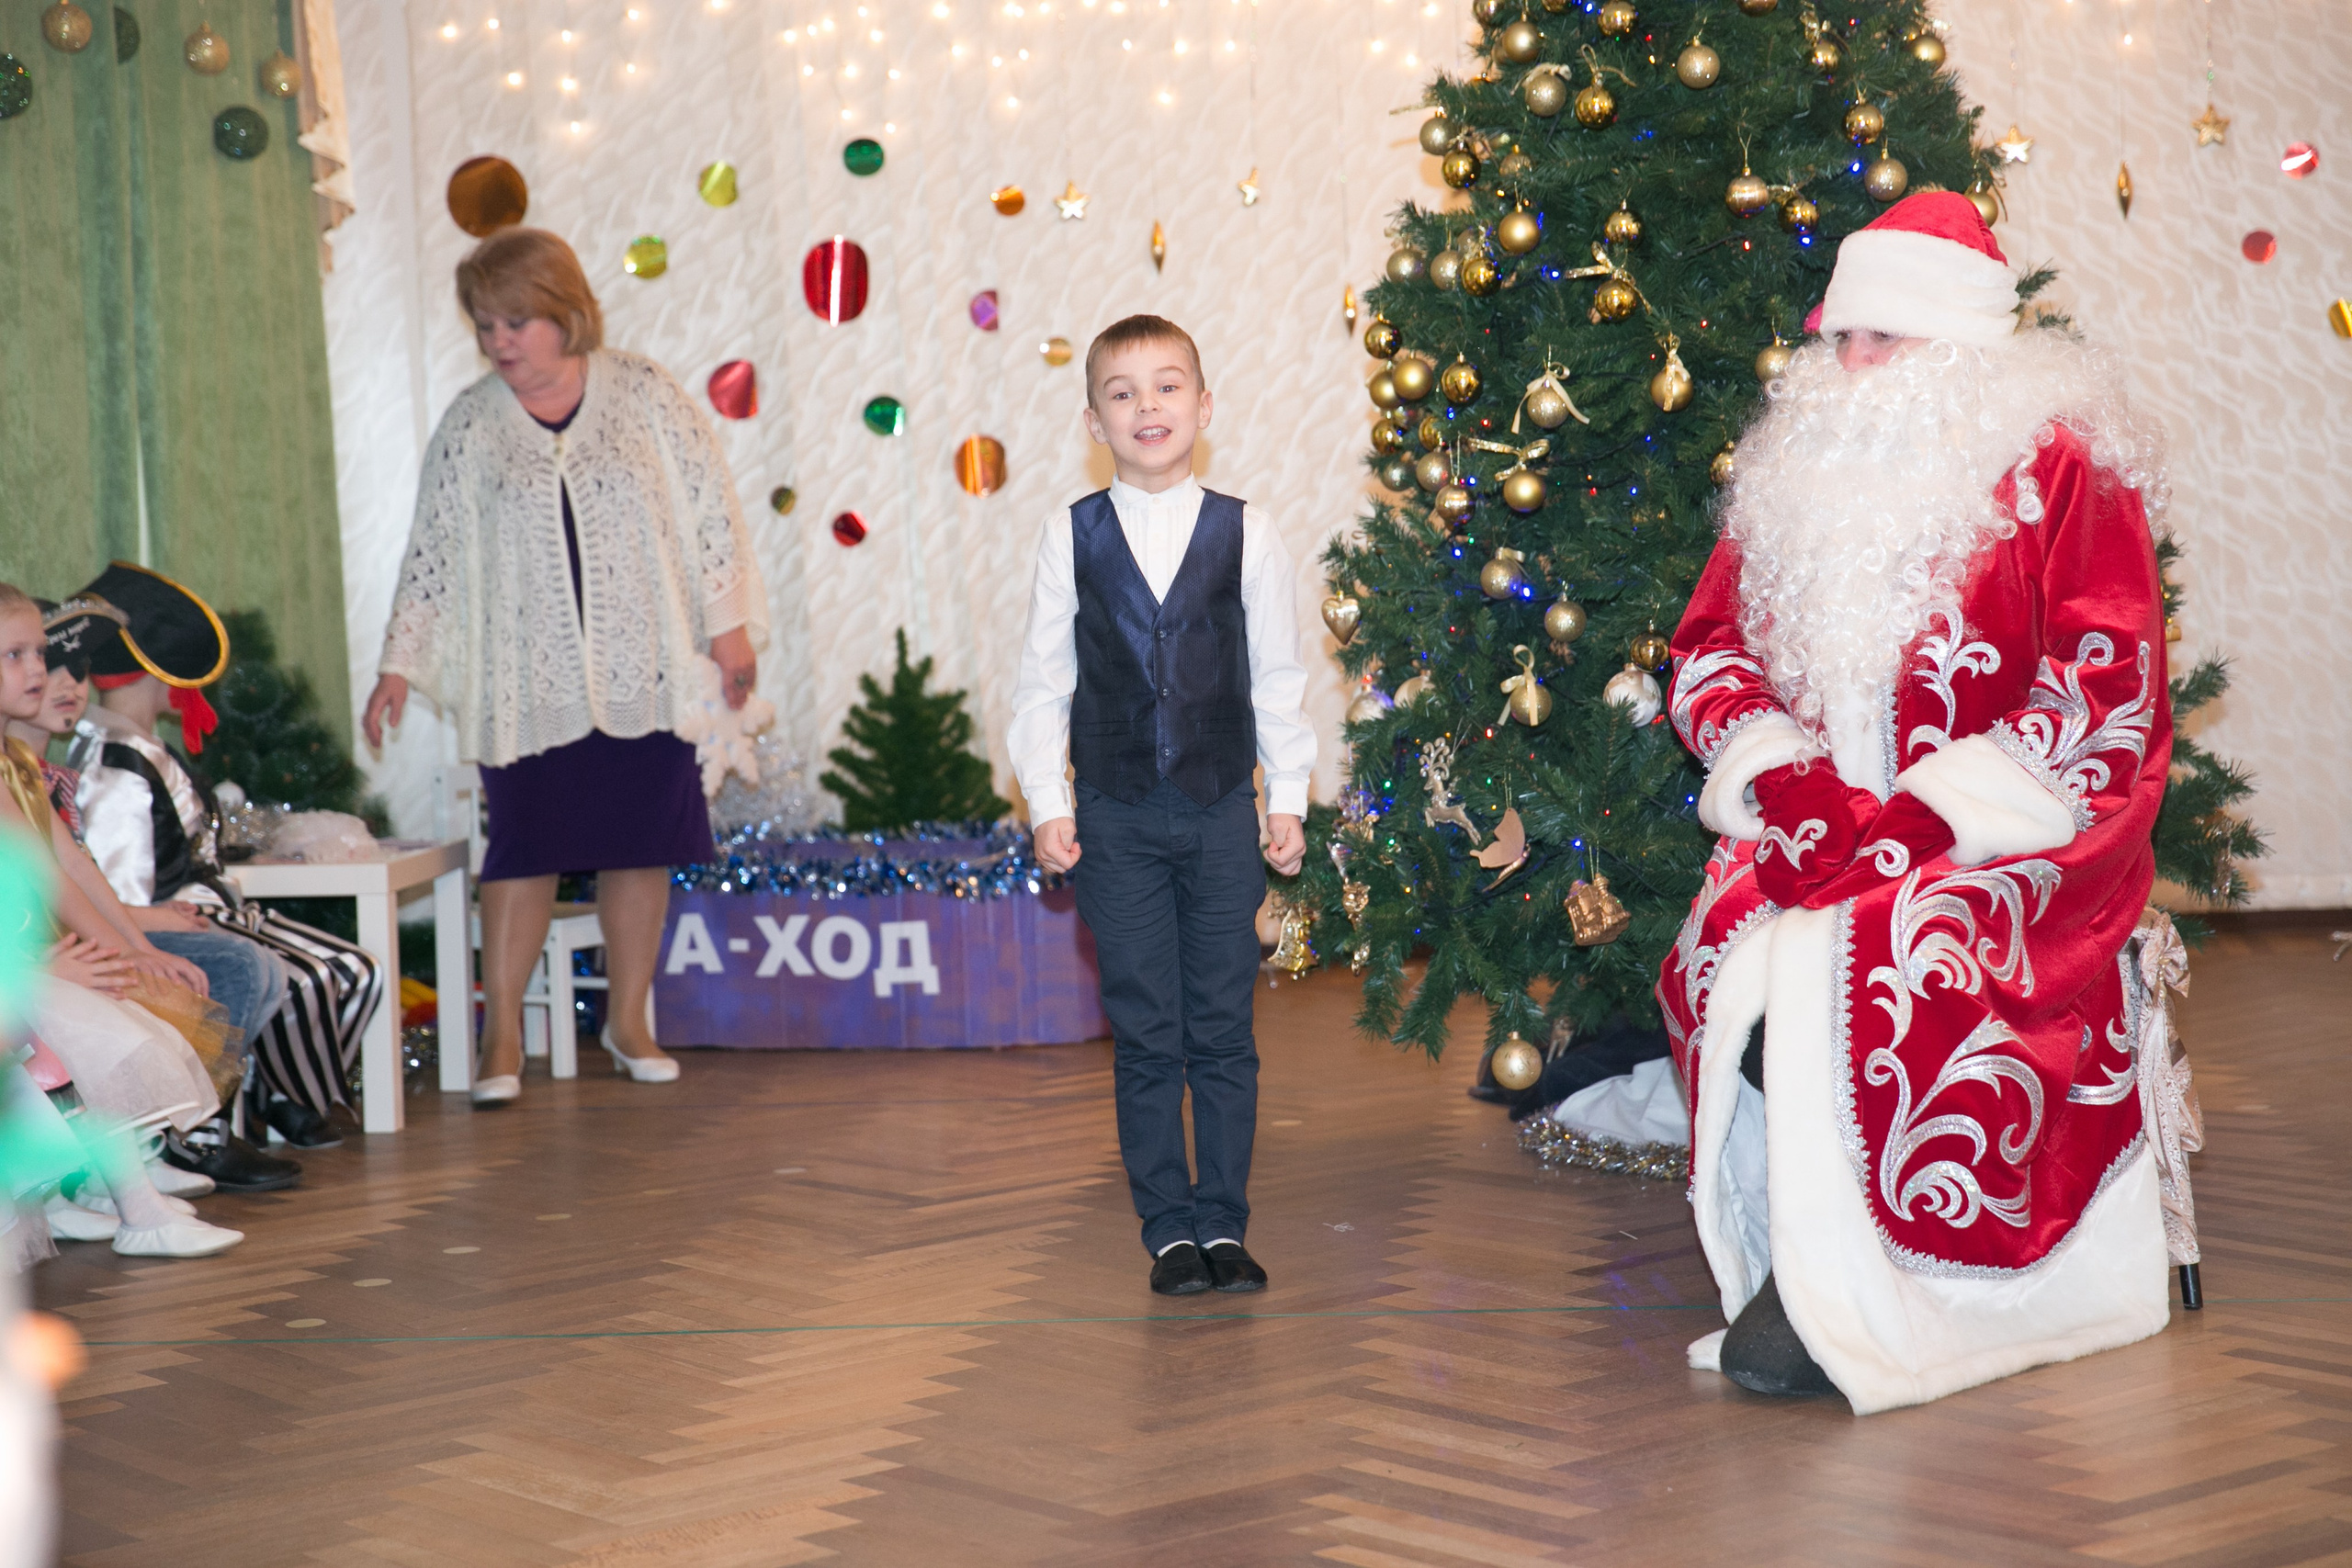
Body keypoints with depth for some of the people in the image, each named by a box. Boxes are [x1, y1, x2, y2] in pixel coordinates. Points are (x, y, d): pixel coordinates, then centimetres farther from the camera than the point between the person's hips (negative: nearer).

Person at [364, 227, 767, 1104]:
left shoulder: (645, 396, 1)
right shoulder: (469, 426, 3)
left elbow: (709, 507, 3)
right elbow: (432, 552, 6)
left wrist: (729, 624, 0)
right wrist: (400, 665, 1)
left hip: (637, 670, 0)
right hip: (528, 682, 0)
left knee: (640, 842, 5)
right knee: (525, 845, -2)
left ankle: (628, 1021, 18)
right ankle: (502, 1033, 7)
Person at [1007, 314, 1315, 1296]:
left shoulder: (1245, 535, 0)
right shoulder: (1071, 536, 0)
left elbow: (1278, 679, 6)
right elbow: (1043, 682, 4)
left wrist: (1286, 799, 3)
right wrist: (1047, 802, -2)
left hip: (1222, 811, 0)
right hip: (1116, 818, 0)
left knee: (1223, 1031, 5)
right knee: (1144, 1035, 4)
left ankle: (1224, 1223, 16)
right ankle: (1169, 1229, 13)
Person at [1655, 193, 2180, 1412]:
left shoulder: (2059, 469, -2)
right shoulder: (1806, 470, 14)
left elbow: (2104, 687, -9)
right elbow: (1710, 651, 15)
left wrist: (1927, 810, -17)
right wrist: (1787, 776, -5)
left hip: (2009, 837, -5)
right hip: (1826, 821, 5)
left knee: (1864, 958, -31)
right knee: (1727, 946, -25)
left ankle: (1836, 1310, -17)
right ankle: (1780, 1274, -14)